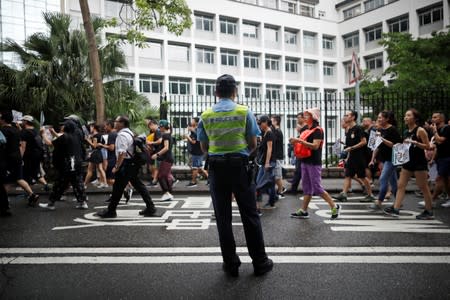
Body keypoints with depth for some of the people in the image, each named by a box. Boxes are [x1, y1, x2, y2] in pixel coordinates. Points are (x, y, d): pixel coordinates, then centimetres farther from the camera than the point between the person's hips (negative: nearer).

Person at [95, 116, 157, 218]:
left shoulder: (122, 135, -16)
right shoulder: (129, 133, 16)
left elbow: (122, 153, -25)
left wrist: (116, 167, -18)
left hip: (126, 165, -10)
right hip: (132, 164, 10)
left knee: (118, 188, 1)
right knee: (139, 186, 12)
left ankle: (110, 211, 12)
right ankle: (150, 208, 15)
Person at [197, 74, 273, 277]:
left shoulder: (206, 115, 2)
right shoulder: (244, 112, -3)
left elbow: (204, 147, 7)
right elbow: (253, 144, 0)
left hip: (216, 168, 2)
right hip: (239, 165, -1)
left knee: (223, 217, 8)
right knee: (249, 215, 7)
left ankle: (231, 264, 16)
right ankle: (260, 262, 16)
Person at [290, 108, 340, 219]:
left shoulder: (317, 130, -10)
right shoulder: (307, 130, 14)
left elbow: (315, 146, -22)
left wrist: (300, 141, -26)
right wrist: (297, 142, 5)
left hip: (314, 162, -8)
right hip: (305, 161, 8)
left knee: (317, 187, -6)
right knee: (306, 187, 9)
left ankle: (334, 206, 6)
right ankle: (303, 210, 13)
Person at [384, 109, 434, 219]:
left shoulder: (420, 130, -9)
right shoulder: (406, 132, 12)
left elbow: (427, 146, -13)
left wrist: (414, 142, -24)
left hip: (419, 162, -8)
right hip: (408, 161, 8)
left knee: (423, 187, 2)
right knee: (401, 185, 3)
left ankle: (429, 212, 14)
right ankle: (395, 209, 4)